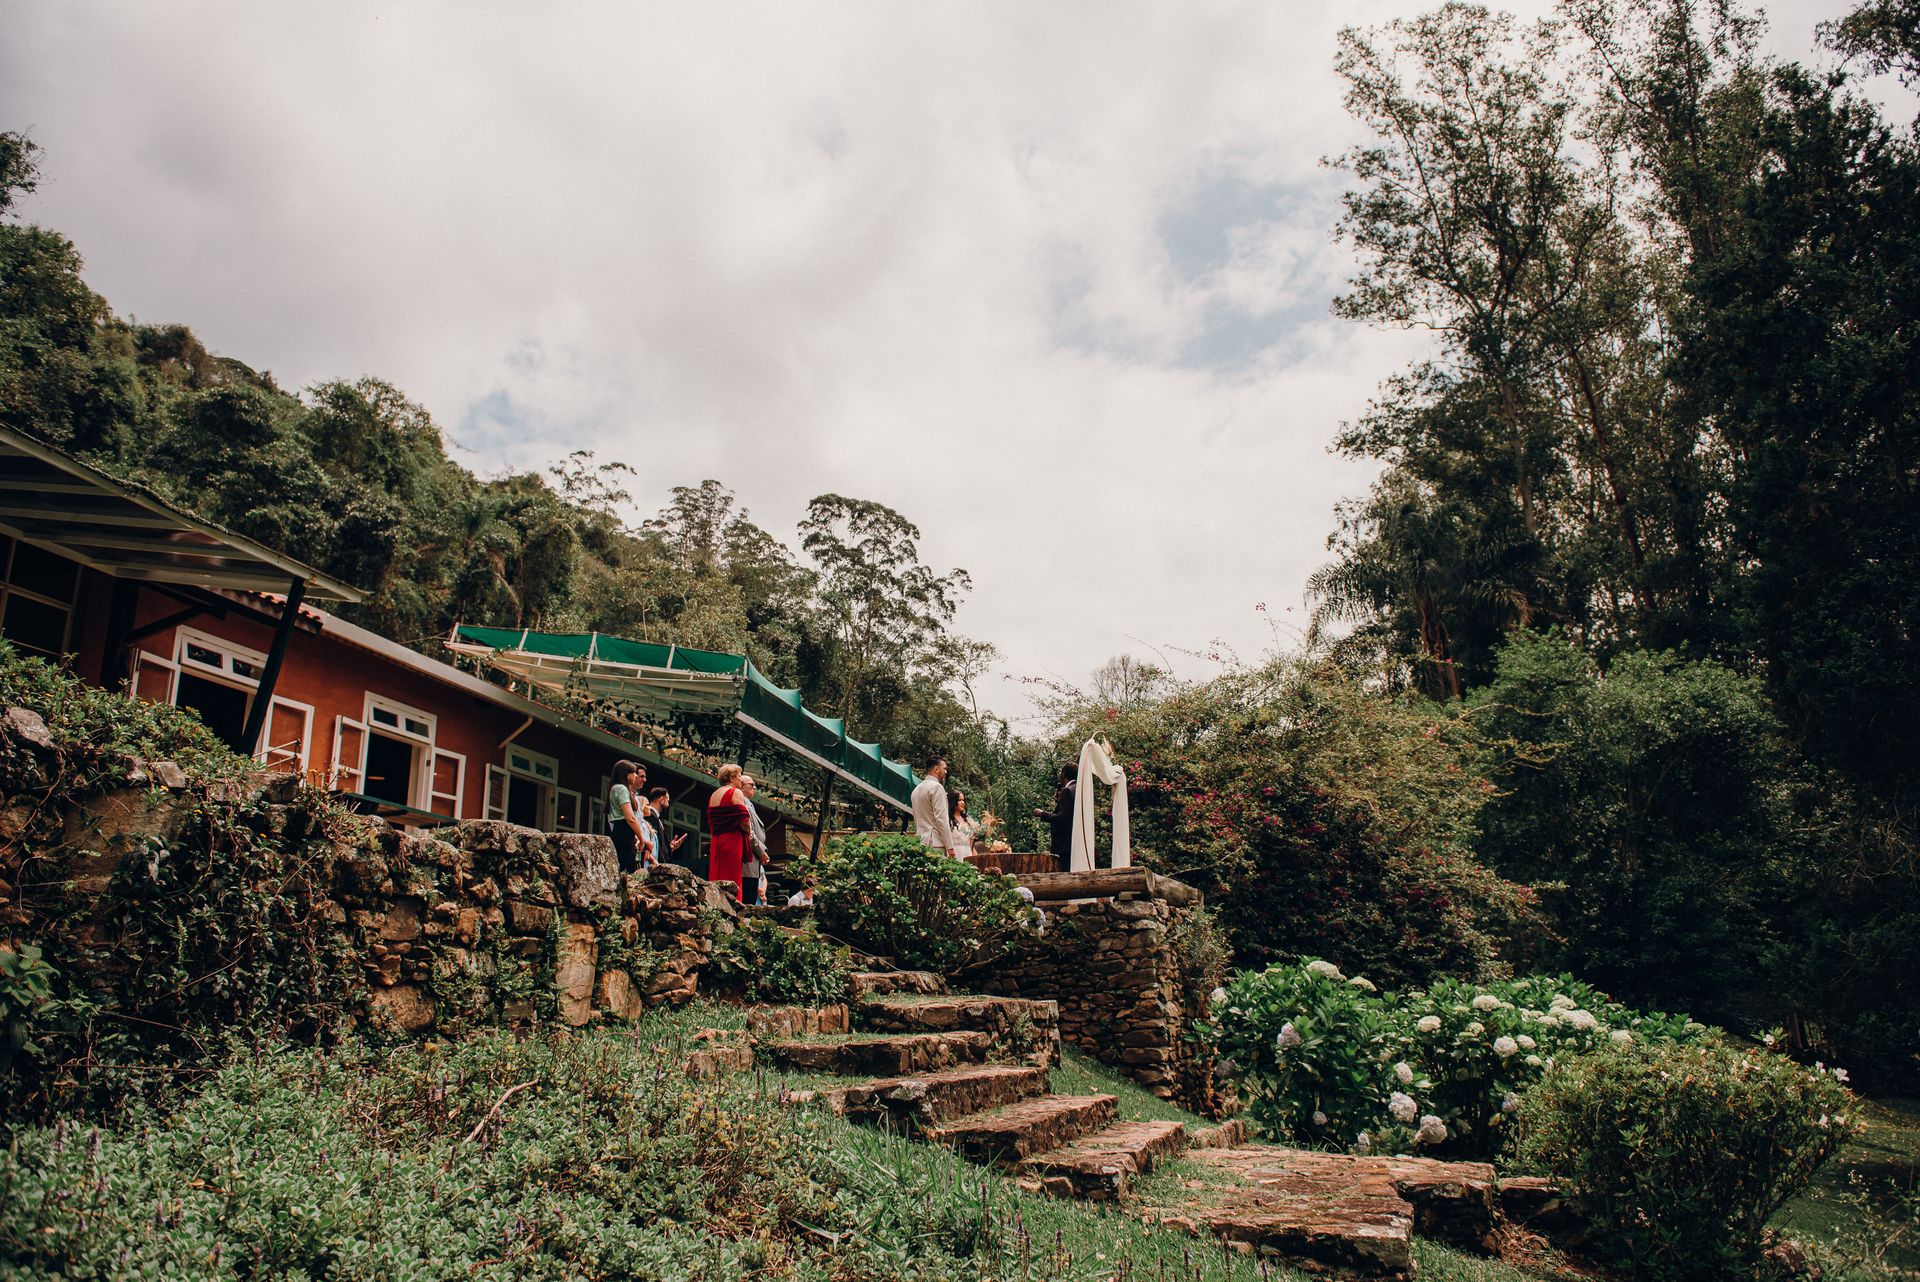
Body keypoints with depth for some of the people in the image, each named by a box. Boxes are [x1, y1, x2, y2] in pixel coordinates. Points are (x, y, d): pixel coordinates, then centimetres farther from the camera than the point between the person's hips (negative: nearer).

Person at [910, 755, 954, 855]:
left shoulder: (917, 789, 19)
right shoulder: (936, 787, -8)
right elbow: (941, 819, -15)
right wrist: (950, 847, -14)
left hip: (921, 842, 9)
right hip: (935, 844, -9)